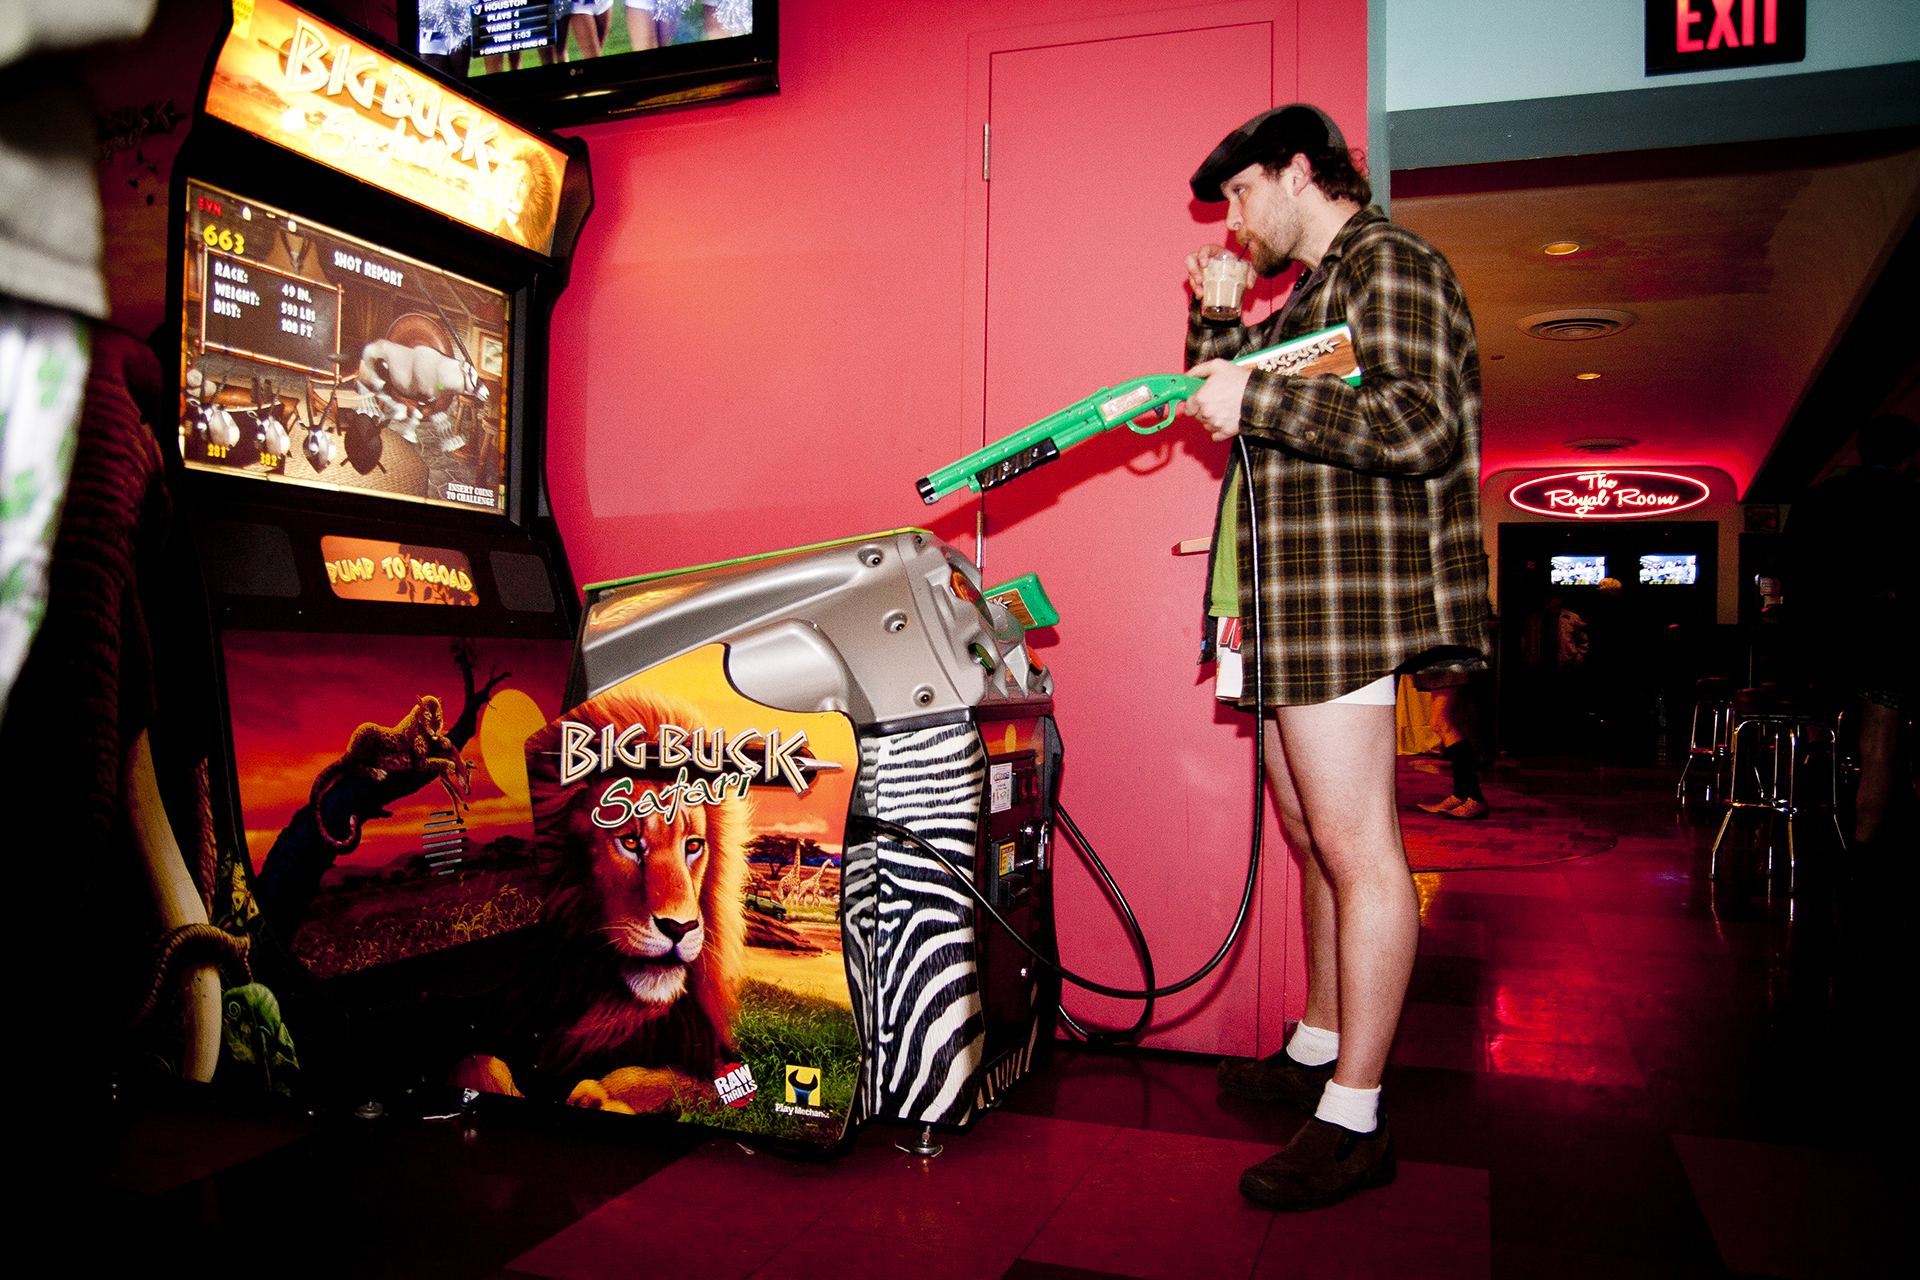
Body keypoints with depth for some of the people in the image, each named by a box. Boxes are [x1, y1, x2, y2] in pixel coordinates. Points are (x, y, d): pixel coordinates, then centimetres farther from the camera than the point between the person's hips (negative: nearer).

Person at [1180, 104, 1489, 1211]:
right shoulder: (1312, 292, 25)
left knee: (1356, 849, -7)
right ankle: (1319, 1050, 27)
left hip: (1344, 595, -10)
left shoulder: (1387, 260, -5)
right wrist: (1215, 324, 16)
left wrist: (1258, 399, -19)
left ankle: (1356, 1119, 0)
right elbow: (1228, 407, 28)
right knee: (1316, 841, 15)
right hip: (1291, 609, 10)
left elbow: (1423, 425, -19)